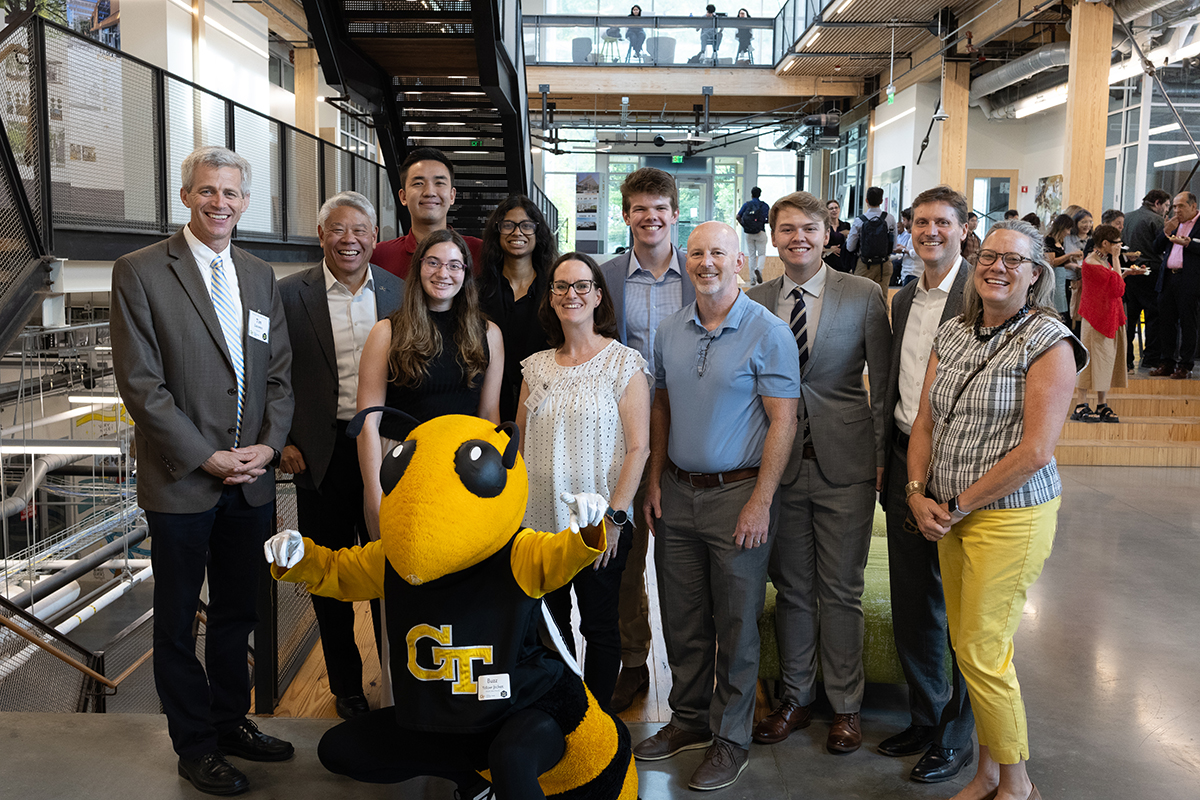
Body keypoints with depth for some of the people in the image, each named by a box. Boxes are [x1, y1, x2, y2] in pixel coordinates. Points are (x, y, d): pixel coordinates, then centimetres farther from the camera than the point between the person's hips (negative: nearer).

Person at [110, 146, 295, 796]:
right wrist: (205, 456, -14)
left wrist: (268, 445, -5)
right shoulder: (139, 272, -6)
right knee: (178, 620, 9)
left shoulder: (261, 277, 10)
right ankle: (195, 745, 24)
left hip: (252, 479, 5)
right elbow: (140, 383, -11)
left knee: (237, 613, 17)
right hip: (180, 480, -5)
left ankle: (230, 722, 34)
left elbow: (279, 374, 10)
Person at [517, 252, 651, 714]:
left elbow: (638, 447, -8)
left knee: (599, 626, 7)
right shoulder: (536, 367, 8)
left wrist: (613, 515, -14)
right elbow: (520, 444, 13)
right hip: (538, 520, 4)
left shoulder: (625, 363, -5)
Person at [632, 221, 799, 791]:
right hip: (677, 493, 5)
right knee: (682, 619, 14)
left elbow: (783, 421, -12)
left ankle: (731, 738, 19)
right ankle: (689, 719, 31)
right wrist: (655, 481, 8)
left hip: (738, 493, -5)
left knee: (736, 625, 5)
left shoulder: (768, 333, -10)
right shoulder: (670, 331, 7)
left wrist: (760, 502, -17)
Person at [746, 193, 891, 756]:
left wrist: (883, 457, -4)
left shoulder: (864, 295, -2)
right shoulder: (755, 301, 5)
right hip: (779, 463, 2)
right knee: (791, 587, 13)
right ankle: (794, 698, 29)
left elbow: (883, 384, 0)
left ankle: (845, 705, 23)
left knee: (841, 591, 7)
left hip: (844, 462, -2)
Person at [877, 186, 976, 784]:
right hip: (905, 463, 7)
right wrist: (886, 459, 14)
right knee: (910, 605, 15)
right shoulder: (903, 300, 13)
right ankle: (924, 716, 34)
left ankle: (956, 737, 23)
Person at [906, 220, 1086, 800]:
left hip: (1011, 516, -6)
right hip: (950, 515, 6)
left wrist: (957, 505, -13)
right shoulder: (951, 336, 8)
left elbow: (1034, 452, -17)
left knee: (981, 652, 0)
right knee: (967, 644, 13)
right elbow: (925, 423, 10)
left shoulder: (1048, 342, -11)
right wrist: (918, 494, -4)